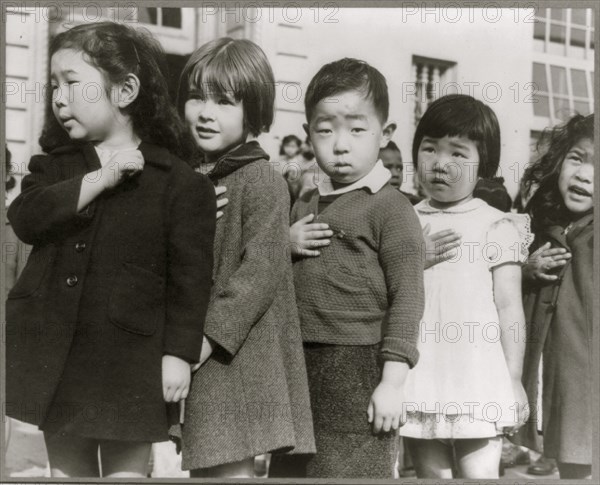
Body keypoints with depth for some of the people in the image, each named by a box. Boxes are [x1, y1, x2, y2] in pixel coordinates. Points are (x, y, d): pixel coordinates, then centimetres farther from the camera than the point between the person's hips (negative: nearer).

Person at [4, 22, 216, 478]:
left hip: (129, 359, -4)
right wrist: (100, 178, -18)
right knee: (67, 469, 16)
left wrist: (179, 353, -12)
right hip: (55, 351, 5)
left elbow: (189, 274, -8)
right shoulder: (54, 166, 8)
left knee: (127, 469, 6)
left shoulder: (179, 181, -7)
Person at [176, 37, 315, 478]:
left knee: (231, 467, -6)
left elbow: (261, 269, -18)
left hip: (239, 355, -8)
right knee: (202, 466, 13)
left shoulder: (262, 179, -10)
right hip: (197, 356, 8)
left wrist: (212, 334, -22)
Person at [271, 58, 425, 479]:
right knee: (288, 470, 15)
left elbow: (406, 297, -12)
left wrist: (393, 380, -16)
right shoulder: (304, 207, 14)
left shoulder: (391, 208, -8)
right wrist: (286, 246, -1)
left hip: (360, 371, -7)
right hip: (299, 366, 7)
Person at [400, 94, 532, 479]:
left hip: (478, 380, -3)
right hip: (420, 379, 3)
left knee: (481, 474, -4)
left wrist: (514, 379, -3)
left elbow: (509, 306, -1)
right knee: (430, 474, 11)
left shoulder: (496, 226, -2)